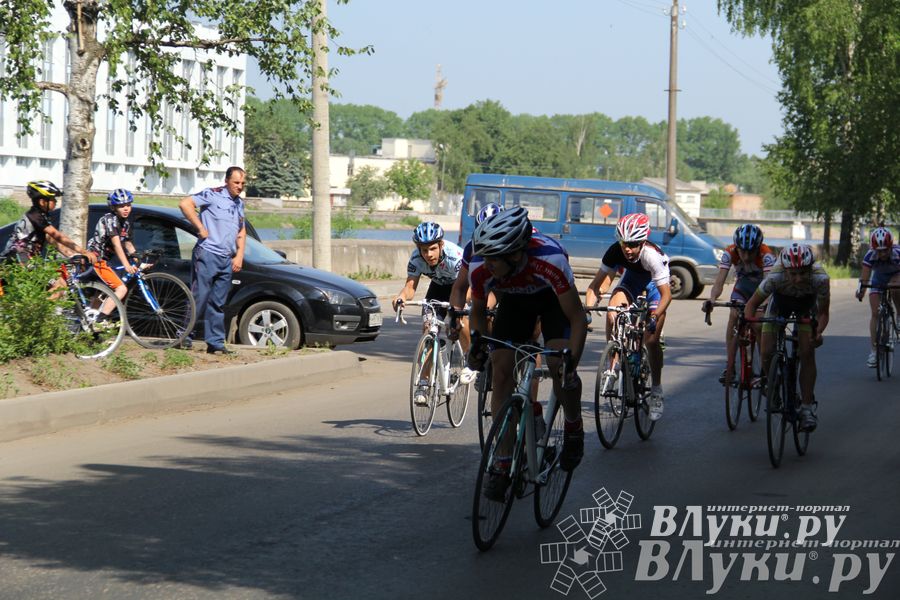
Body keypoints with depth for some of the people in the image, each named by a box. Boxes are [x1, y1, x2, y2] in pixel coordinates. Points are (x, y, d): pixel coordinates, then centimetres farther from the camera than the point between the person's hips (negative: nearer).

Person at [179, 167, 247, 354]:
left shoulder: (240, 203, 18)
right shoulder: (213, 195, -6)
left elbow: (241, 232, 25)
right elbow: (185, 204, -17)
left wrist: (239, 255, 11)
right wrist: (201, 228, -16)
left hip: (227, 260, 7)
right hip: (207, 254, -7)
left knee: (218, 303, 8)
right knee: (199, 297, -6)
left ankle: (216, 343, 10)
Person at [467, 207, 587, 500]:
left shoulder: (550, 260, -41)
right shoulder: (480, 268, -31)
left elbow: (577, 318, -31)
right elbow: (478, 311, -7)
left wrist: (572, 358, -40)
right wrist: (478, 345, -18)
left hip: (552, 298, -3)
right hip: (514, 300, 3)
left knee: (560, 367, -23)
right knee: (502, 371, -11)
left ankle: (574, 428, 7)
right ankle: (503, 464, -3)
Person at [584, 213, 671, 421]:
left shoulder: (652, 255, -39)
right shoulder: (615, 252, -30)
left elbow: (666, 294, -37)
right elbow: (596, 284, -25)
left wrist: (655, 316, -52)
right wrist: (588, 306, -41)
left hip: (654, 283, -3)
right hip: (631, 277, 3)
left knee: (651, 340, -11)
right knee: (612, 315, -26)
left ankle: (656, 390, 6)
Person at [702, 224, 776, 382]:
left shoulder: (766, 255, -36)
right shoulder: (730, 253, -29)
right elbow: (719, 282, -36)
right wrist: (711, 300, -56)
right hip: (743, 284, 2)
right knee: (734, 317, -20)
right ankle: (730, 366, -12)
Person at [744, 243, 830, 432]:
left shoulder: (820, 278, -39)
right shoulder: (775, 277, -40)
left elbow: (823, 312, -26)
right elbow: (752, 304, -25)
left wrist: (818, 332, -46)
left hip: (807, 304, 0)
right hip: (780, 301, 0)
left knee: (807, 353, -17)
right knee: (766, 353, -13)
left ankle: (807, 408, -9)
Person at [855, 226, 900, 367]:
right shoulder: (870, 256, -31)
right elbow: (864, 277, -37)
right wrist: (860, 290, -55)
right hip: (879, 279, 1)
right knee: (875, 313, -10)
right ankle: (874, 351, -6)